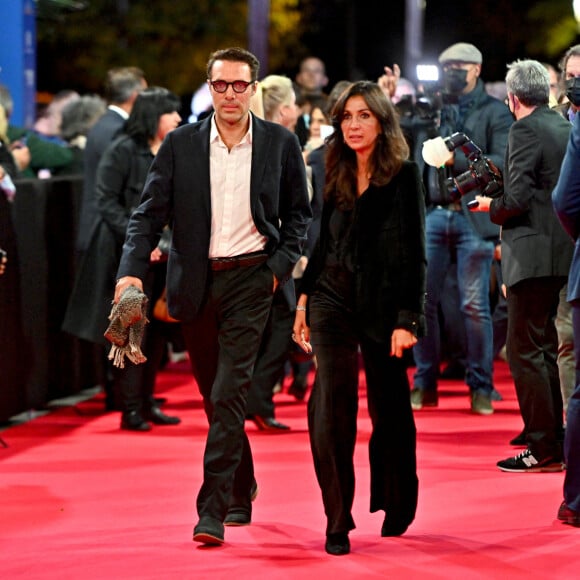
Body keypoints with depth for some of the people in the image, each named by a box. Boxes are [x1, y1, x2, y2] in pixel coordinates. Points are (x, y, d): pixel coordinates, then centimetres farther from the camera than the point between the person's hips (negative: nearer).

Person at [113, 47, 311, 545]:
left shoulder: (280, 143, 2)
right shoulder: (180, 144, 2)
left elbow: (298, 212, 11)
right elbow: (150, 212, 0)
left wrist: (282, 263, -3)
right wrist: (133, 271, -13)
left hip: (250, 279, -2)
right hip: (196, 282, 3)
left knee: (229, 393, -13)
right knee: (215, 396, 13)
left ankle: (213, 511, -14)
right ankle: (242, 491, 32)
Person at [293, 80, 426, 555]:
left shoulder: (404, 176, -6)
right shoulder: (336, 177, 9)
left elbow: (414, 252, -9)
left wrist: (407, 319, -14)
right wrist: (305, 300, 13)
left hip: (384, 304, -3)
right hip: (333, 298, 3)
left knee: (389, 408, 8)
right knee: (332, 405, -9)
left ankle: (398, 506, 30)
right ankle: (338, 521, -7)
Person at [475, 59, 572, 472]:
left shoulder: (526, 132, -14)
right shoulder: (566, 129, 12)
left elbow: (517, 198, -20)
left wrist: (491, 207, 0)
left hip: (533, 256, -9)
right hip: (560, 252, 9)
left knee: (525, 350, -5)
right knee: (544, 347, 17)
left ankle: (544, 450, -6)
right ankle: (552, 438, 20)